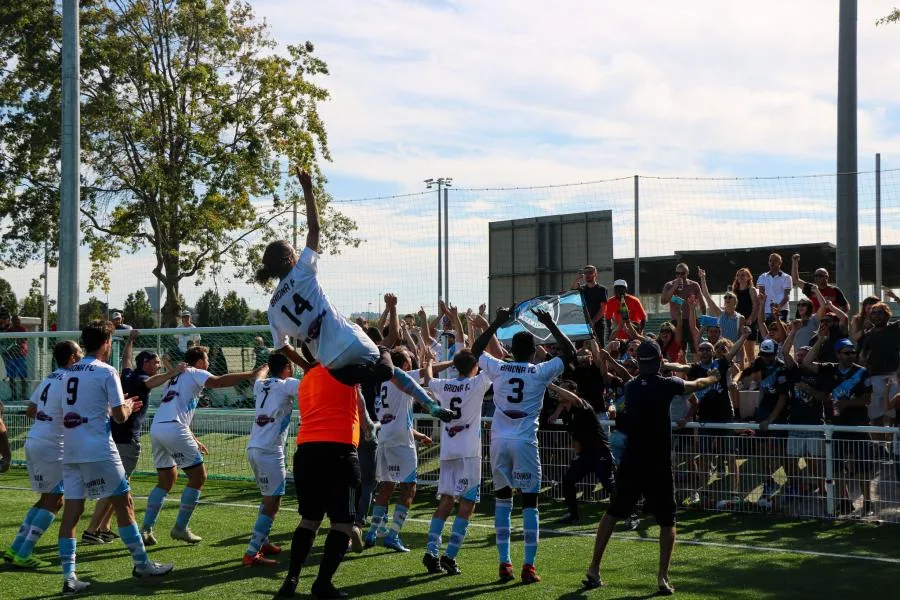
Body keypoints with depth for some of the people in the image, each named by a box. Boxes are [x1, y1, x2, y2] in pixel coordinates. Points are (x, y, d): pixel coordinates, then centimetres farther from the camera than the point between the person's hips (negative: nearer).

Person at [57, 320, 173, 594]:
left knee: (71, 510, 3)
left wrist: (119, 407, 26)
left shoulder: (68, 373, 13)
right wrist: (127, 407, 15)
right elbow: (120, 416, -7)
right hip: (98, 451, -6)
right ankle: (141, 564, 13)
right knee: (124, 503, 6)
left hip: (70, 451, 6)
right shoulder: (106, 372, -7)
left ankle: (69, 577, -3)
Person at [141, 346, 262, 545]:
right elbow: (218, 381, -16)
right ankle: (180, 528, 2)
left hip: (156, 427, 9)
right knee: (198, 476, 1)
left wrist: (194, 440, 40)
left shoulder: (177, 376, 30)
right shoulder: (196, 373, 5)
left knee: (166, 480, 17)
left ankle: (146, 529, 10)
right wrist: (251, 374, -15)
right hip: (173, 430, -9)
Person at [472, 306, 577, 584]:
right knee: (529, 502, 3)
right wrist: (550, 324, 14)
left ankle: (504, 563, 9)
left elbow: (476, 350, 23)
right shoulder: (541, 372, -2)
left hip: (499, 441, 3)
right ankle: (529, 566, -1)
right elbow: (570, 352, 10)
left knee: (502, 498, 12)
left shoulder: (497, 369, 4)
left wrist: (497, 323, 25)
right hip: (525, 442, -3)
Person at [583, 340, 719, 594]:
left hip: (631, 464, 3)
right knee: (667, 520, 9)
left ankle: (594, 570, 12)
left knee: (613, 513, 14)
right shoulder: (666, 385, -7)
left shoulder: (630, 387, 4)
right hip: (659, 465, -3)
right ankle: (663, 578, -1)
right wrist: (711, 379, 36)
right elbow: (695, 385, 13)